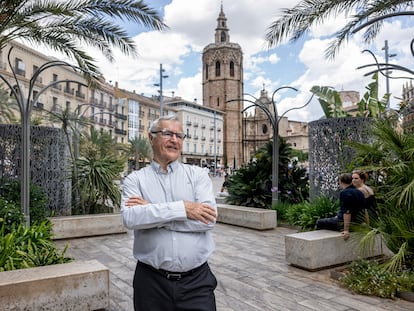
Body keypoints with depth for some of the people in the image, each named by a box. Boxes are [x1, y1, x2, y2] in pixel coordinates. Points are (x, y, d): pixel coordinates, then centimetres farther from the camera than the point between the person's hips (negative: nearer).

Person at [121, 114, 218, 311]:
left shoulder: (198, 174, 2)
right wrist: (182, 208, -19)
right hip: (151, 281, 0)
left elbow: (209, 218, -13)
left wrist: (151, 213, -13)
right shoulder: (135, 179, 1)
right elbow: (130, 218, -16)